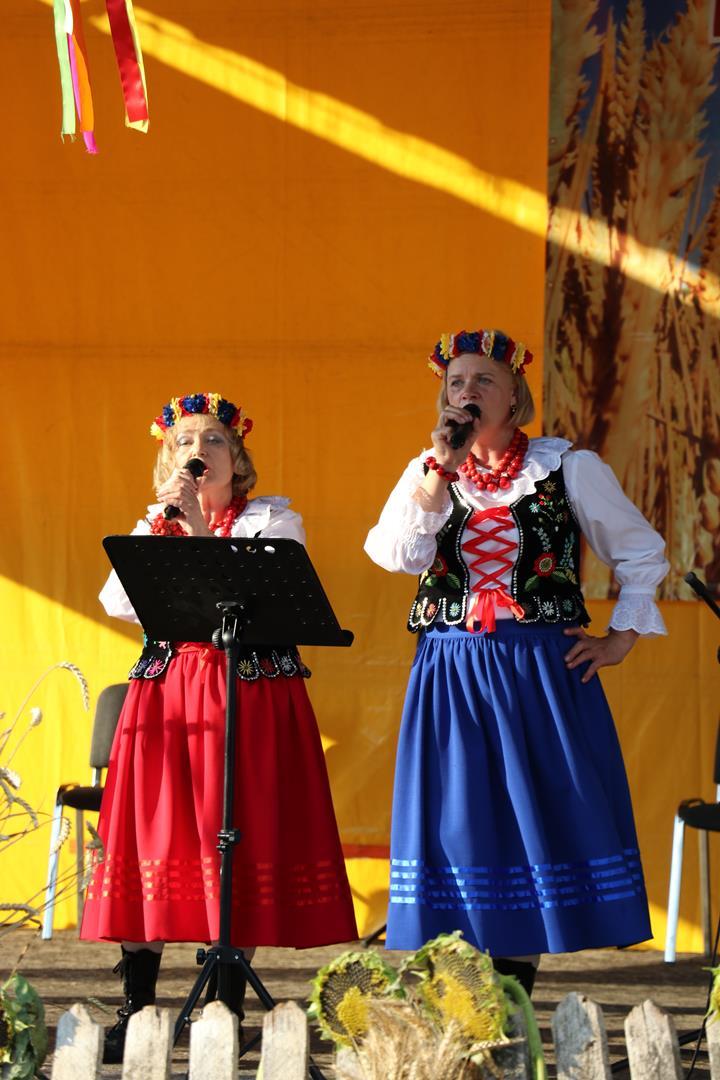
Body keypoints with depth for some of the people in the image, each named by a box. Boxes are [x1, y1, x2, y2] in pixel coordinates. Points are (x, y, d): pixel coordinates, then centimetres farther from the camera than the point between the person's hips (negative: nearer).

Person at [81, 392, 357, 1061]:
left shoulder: (272, 519, 6)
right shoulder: (152, 526, 16)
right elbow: (116, 602, 0)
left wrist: (199, 527, -20)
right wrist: (165, 527, -8)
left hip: (251, 689, -3)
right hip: (163, 689, 3)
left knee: (236, 837, -5)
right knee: (151, 831, -2)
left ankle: (228, 1011, 1)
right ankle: (134, 1012, 2)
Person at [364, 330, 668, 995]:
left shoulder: (569, 468, 3)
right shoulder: (428, 473, 10)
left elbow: (642, 553, 9)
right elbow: (399, 554, -7)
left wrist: (621, 639, 2)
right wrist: (442, 472, -11)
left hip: (542, 669, -2)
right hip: (451, 673, 2)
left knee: (539, 811, -3)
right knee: (461, 819, 0)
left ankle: (516, 983, 5)